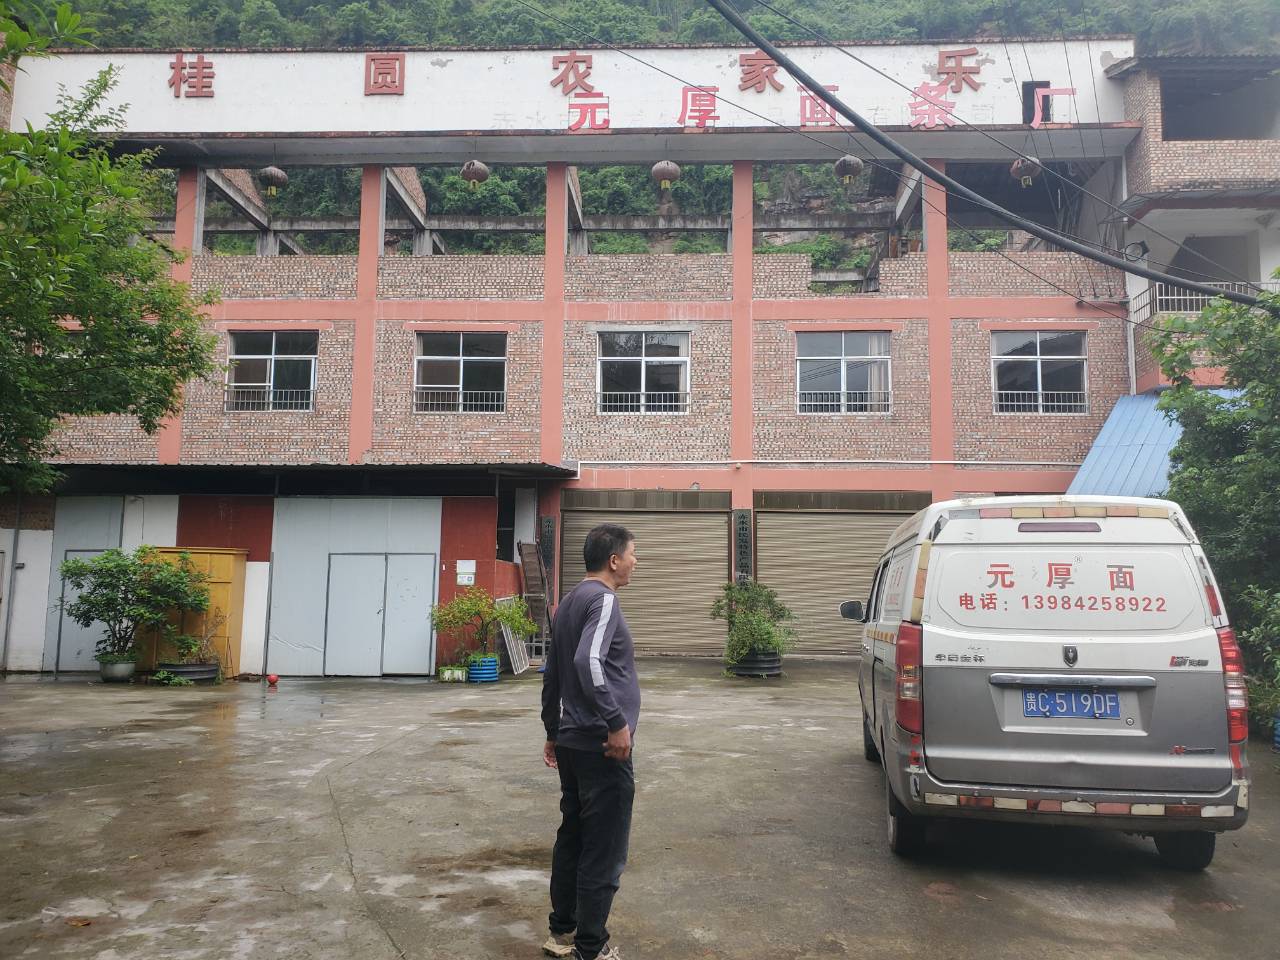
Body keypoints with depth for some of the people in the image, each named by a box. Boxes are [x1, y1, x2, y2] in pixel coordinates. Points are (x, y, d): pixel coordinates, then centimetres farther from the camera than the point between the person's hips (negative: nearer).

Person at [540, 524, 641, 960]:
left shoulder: (568, 602, 14)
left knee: (572, 838, 17)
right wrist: (616, 723, -24)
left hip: (572, 743, 9)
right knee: (604, 852, 0)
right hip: (601, 747, -9)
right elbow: (589, 663, -30)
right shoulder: (602, 599, -14)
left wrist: (552, 732, 25)